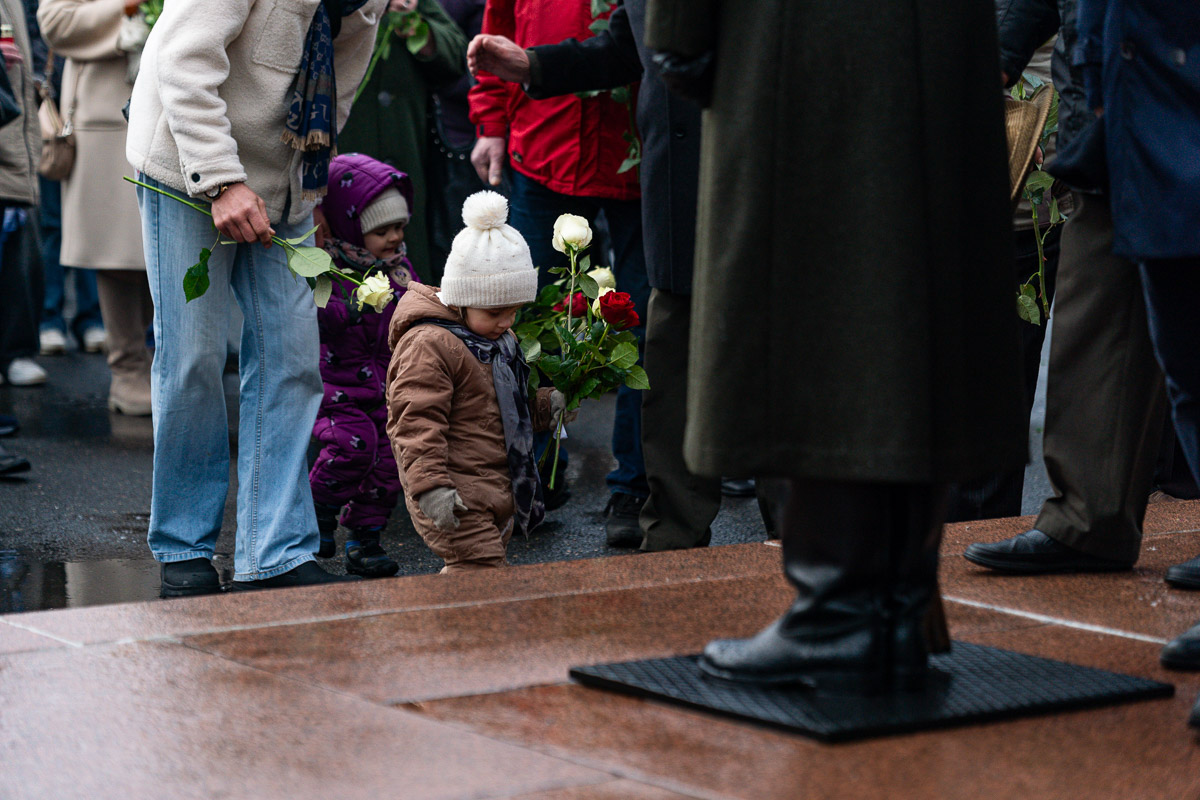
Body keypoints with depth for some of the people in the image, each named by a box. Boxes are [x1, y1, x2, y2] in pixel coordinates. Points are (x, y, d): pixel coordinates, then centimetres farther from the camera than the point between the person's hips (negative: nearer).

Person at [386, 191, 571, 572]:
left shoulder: (500, 341, 15)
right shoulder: (429, 345, -16)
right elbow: (418, 422, -21)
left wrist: (546, 405, 9)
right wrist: (430, 486, -28)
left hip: (497, 490, 10)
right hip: (456, 495, -9)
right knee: (481, 569, -18)